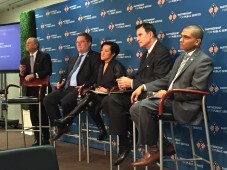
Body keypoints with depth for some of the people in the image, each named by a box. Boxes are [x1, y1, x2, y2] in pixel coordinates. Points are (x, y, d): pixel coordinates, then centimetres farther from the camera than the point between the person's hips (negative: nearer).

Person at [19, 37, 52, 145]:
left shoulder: (44, 56, 0)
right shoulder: (24, 60, 17)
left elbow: (48, 72, -13)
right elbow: (23, 77, 15)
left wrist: (34, 75, -20)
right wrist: (22, 72, -7)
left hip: (42, 90, -5)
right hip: (30, 91, 5)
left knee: (43, 115, -4)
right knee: (33, 116, 6)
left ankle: (46, 140, 4)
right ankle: (37, 139, 13)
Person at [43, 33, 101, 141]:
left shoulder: (95, 57, 3)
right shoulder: (74, 58, 29)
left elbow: (96, 76, -8)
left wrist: (84, 86, -21)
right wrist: (61, 81, 8)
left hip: (79, 89, -8)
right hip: (66, 88, 8)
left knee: (65, 101, -32)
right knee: (48, 99, -12)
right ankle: (57, 126, -6)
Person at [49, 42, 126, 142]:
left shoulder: (117, 66, -1)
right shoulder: (101, 66, 22)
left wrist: (107, 90, -16)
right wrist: (97, 87, 0)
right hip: (100, 95, 6)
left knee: (90, 95, -33)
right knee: (92, 108, -31)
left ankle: (65, 121, -34)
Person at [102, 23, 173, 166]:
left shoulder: (162, 52, -11)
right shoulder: (147, 53, 20)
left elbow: (158, 80, -20)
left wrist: (132, 83, -18)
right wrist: (127, 82, -3)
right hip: (141, 92, 9)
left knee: (114, 100, -25)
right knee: (107, 101, -10)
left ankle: (124, 143, -12)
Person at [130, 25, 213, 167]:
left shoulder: (204, 61, -7)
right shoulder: (181, 58, 21)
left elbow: (197, 90, -17)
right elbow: (167, 80, 22)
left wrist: (169, 93, -19)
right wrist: (143, 87, 8)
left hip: (184, 105, -9)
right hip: (171, 99, 9)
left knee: (144, 106, -27)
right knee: (135, 109, -7)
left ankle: (153, 150, -11)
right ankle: (164, 145, 0)